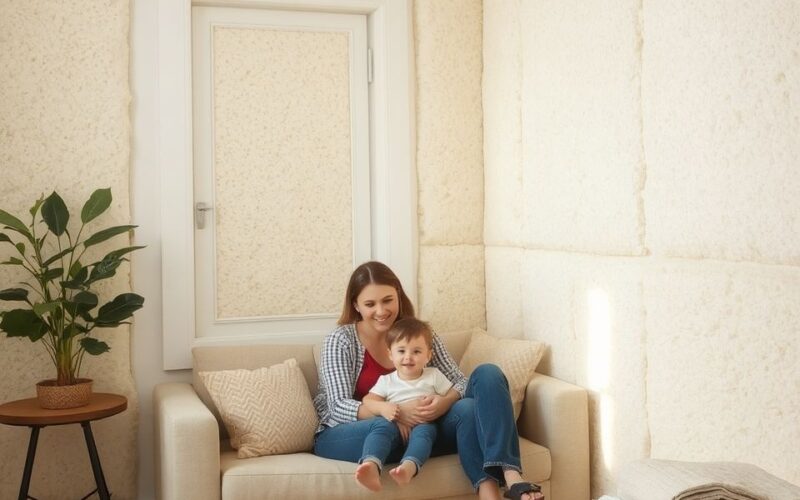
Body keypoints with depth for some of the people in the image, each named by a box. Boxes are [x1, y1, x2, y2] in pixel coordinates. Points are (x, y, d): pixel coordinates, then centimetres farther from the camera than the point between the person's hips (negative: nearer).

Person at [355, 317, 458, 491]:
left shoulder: (434, 375, 14)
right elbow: (367, 401, 5)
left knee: (423, 430, -36)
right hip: (396, 427, 0)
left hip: (423, 425, 0)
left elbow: (454, 395, 12)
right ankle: (371, 467, -61)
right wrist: (382, 408, -17)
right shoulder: (386, 380, 14)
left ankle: (409, 467, -63)